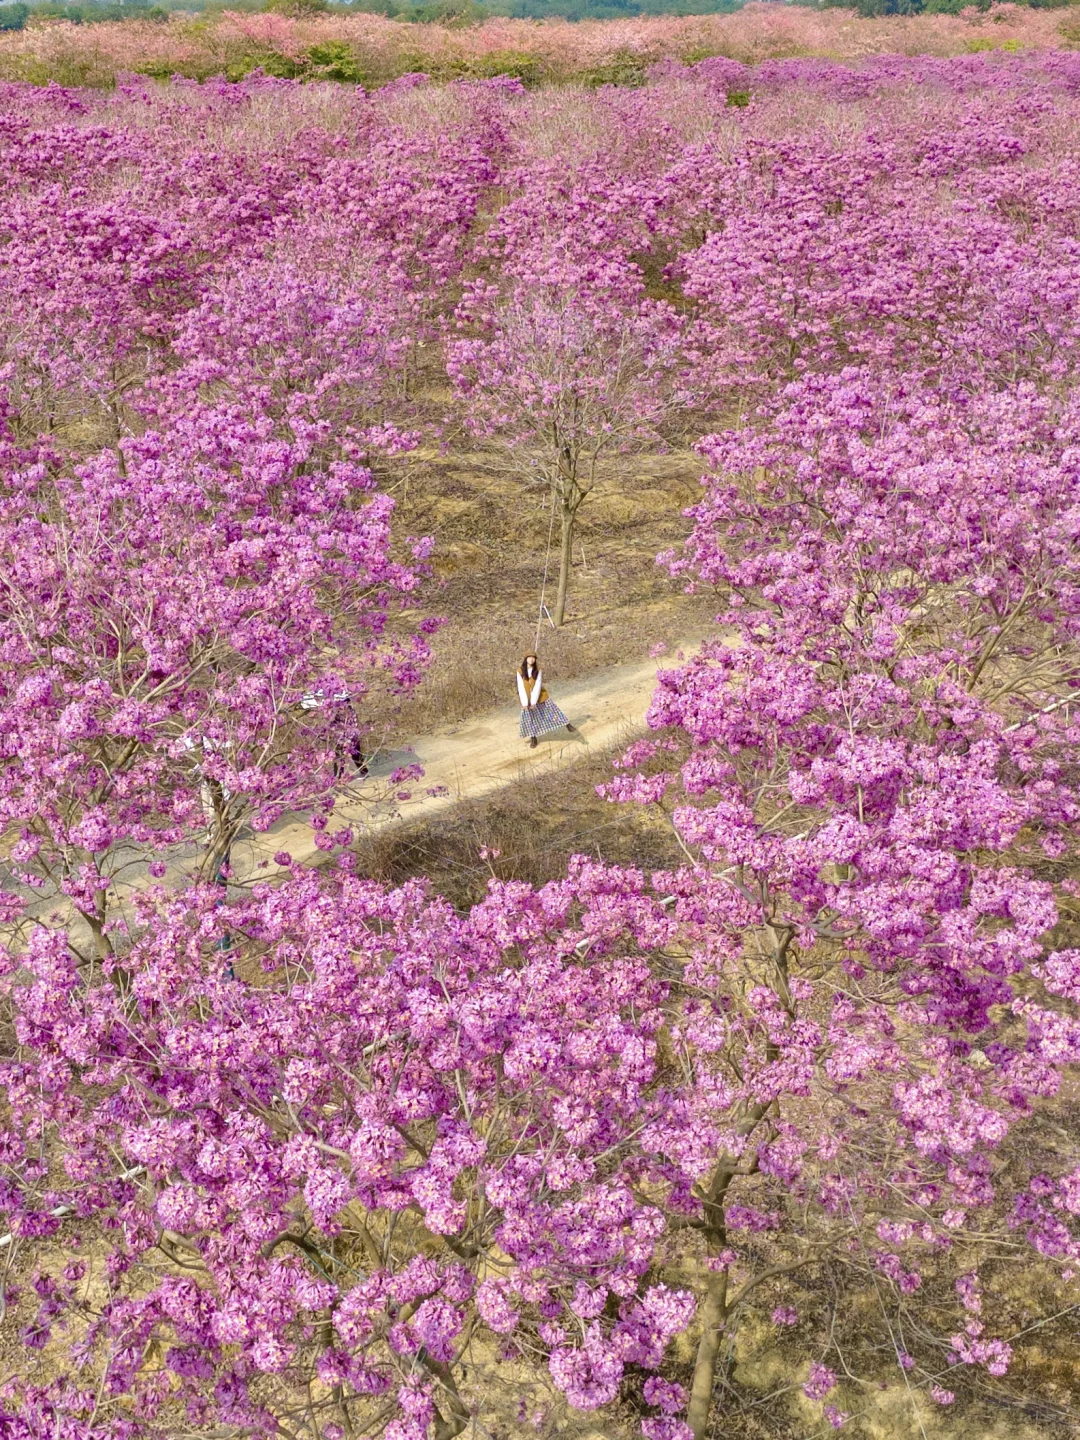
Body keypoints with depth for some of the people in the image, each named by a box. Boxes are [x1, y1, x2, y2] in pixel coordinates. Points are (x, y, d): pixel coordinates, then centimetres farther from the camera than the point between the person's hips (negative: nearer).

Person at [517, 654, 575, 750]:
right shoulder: (520, 672, -12)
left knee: (552, 710, -1)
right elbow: (521, 688, -13)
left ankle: (568, 725, 10)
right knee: (530, 719, 9)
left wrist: (534, 701, -21)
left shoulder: (538, 670, -12)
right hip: (527, 699, 0)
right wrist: (525, 703, -17)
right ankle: (533, 739, 24)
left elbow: (537, 686, -16)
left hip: (539, 697, 0)